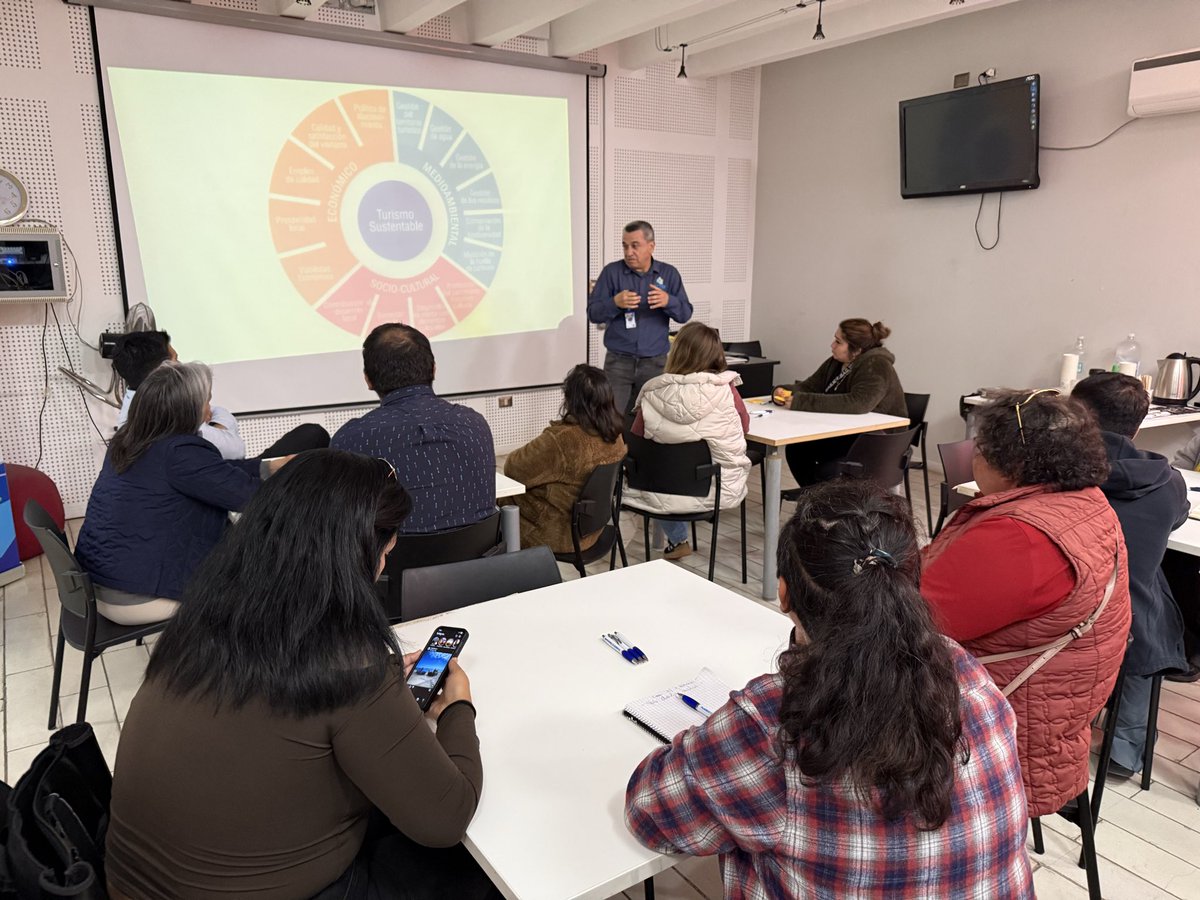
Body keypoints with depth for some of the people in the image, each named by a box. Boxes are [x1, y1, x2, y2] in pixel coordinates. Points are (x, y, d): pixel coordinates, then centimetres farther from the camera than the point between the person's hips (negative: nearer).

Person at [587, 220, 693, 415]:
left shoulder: (669, 273, 5)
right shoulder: (611, 272, 0)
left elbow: (685, 314, 1)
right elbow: (593, 313, -2)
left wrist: (668, 301, -20)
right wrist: (615, 303, -22)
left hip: (655, 363, 1)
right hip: (618, 361, -1)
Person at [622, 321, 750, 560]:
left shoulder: (654, 395, -15)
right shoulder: (725, 390, -15)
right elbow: (744, 426, 4)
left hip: (666, 493, 0)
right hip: (721, 490, 0)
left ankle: (677, 541, 42)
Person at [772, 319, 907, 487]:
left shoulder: (875, 366, -21)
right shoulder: (836, 363, 5)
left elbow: (858, 404, -38)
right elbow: (808, 386, 9)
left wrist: (801, 402, -39)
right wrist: (783, 392, -15)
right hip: (846, 435, 8)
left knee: (826, 470, -28)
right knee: (796, 449, -8)